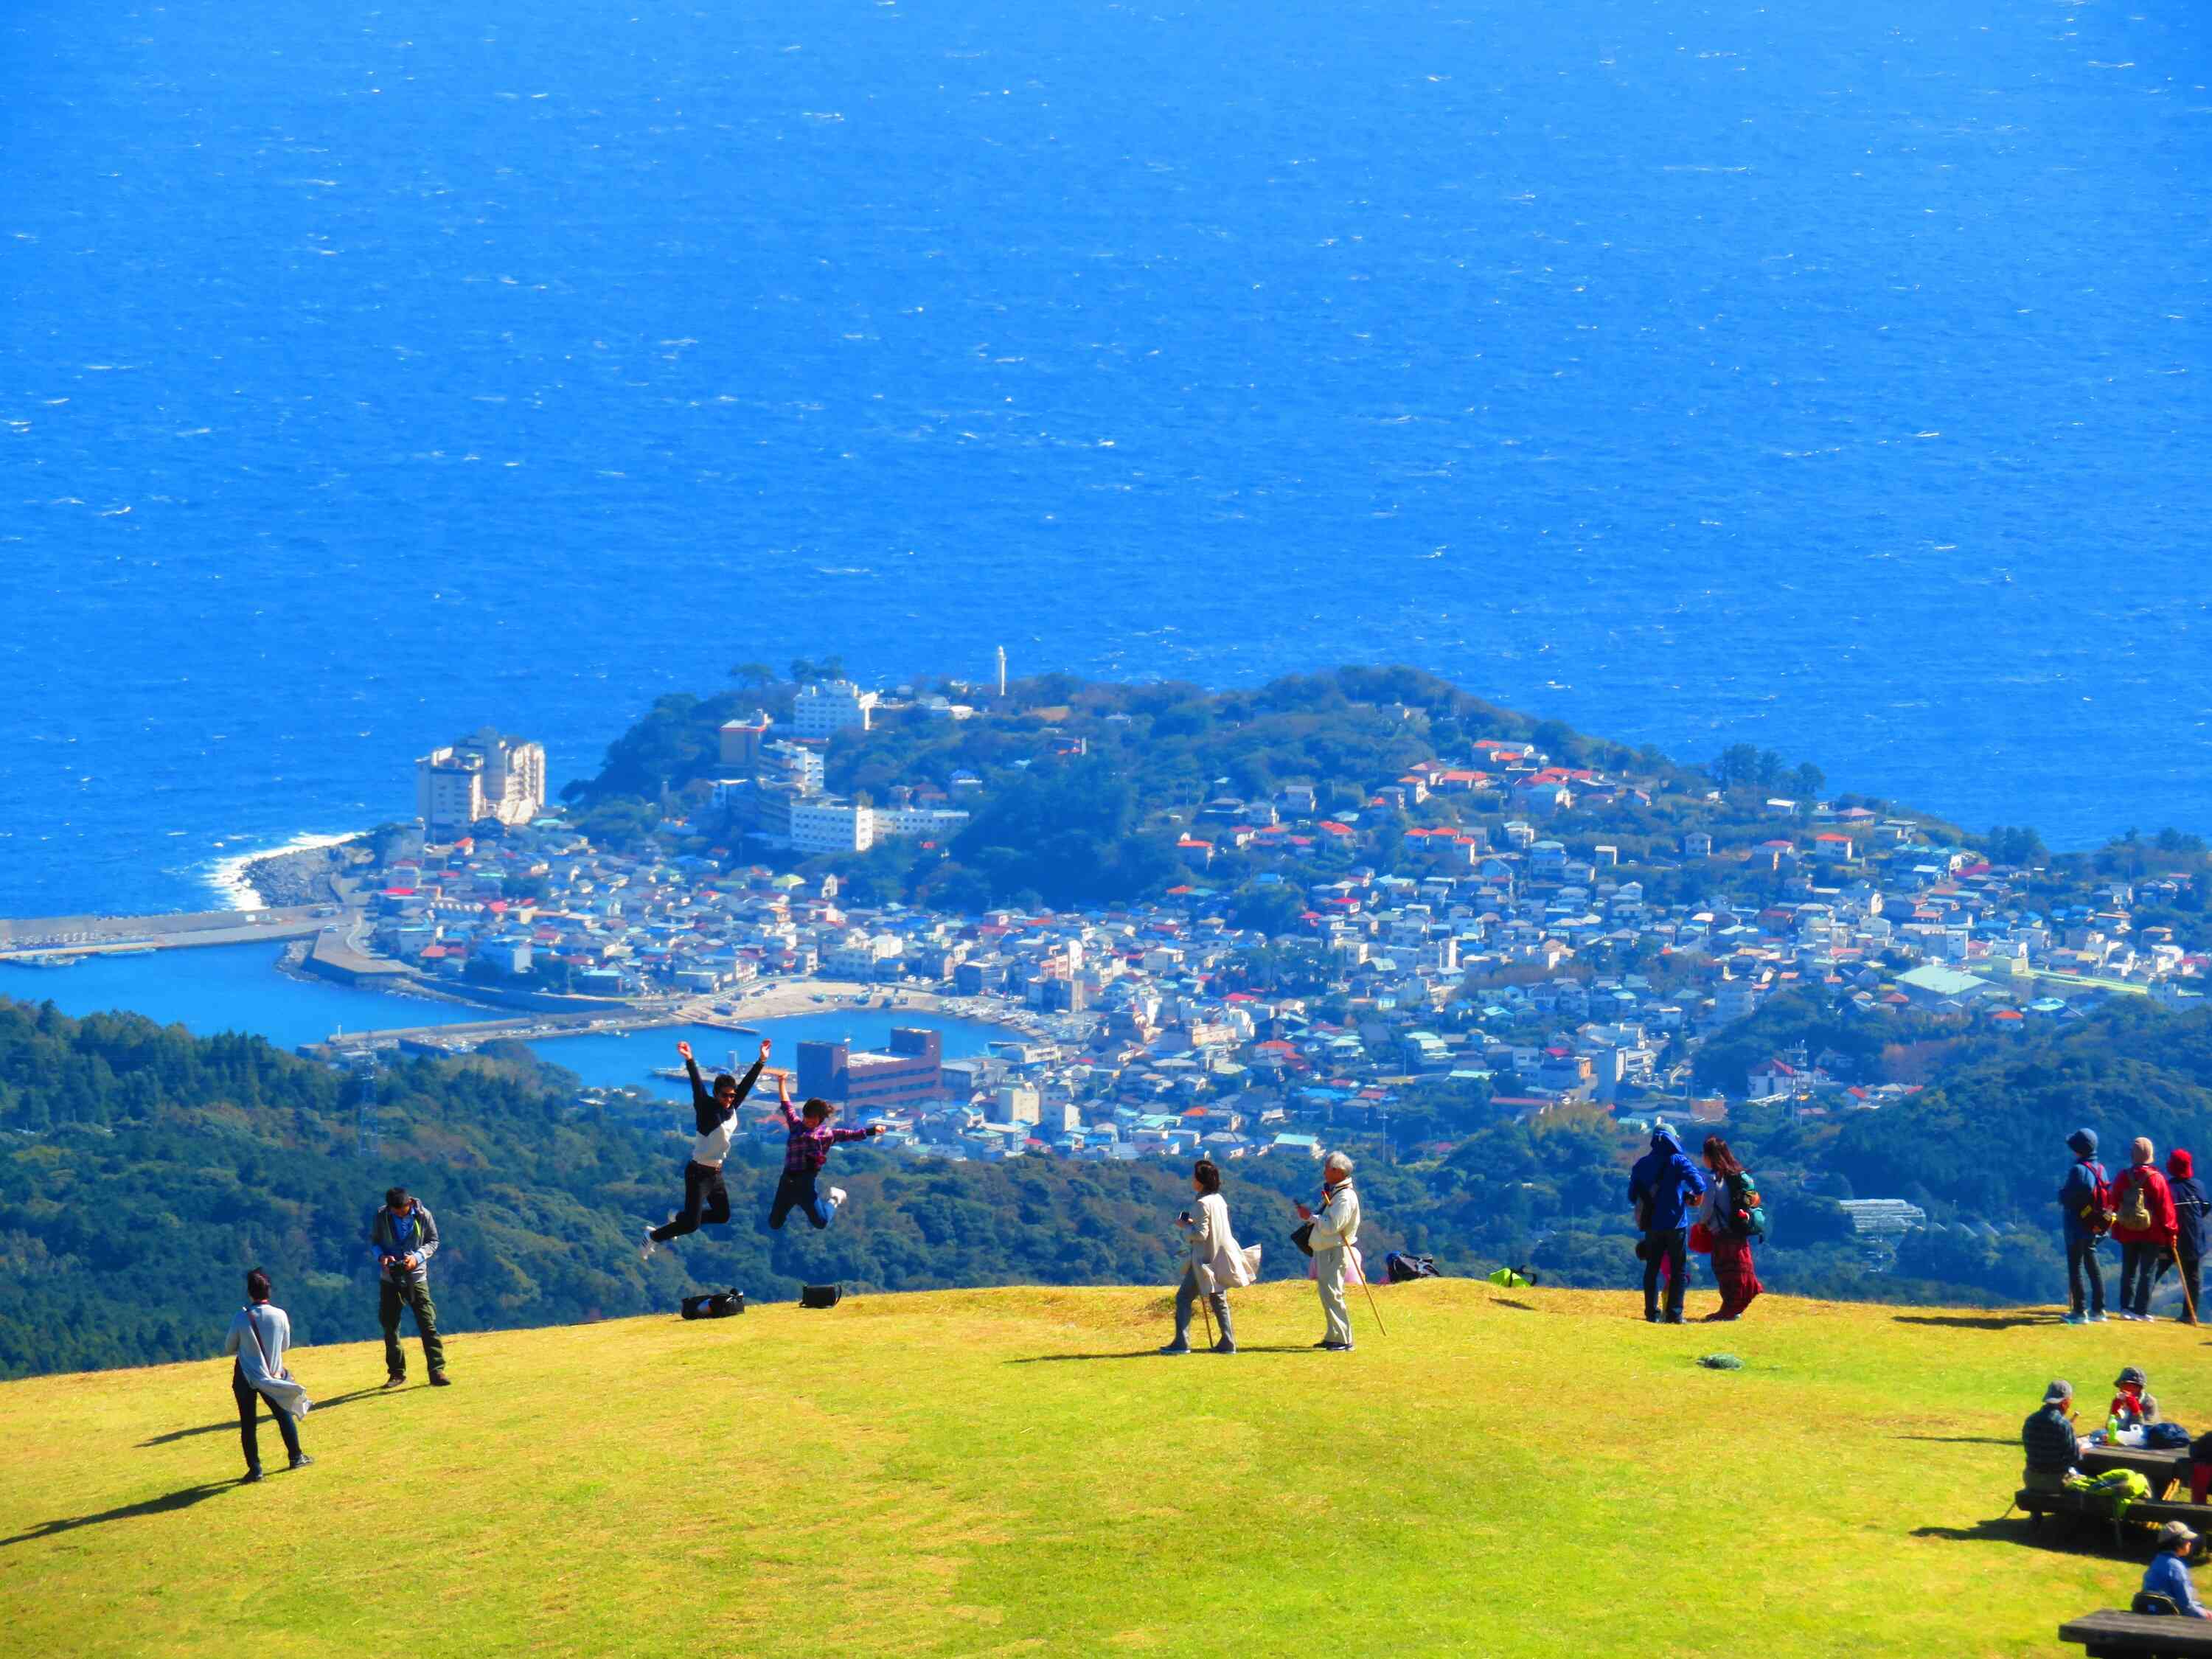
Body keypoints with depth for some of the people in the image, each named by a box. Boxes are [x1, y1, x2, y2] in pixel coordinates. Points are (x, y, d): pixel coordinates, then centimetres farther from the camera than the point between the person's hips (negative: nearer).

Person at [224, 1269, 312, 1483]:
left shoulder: (242, 1318, -16)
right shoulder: (279, 1315, -10)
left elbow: (228, 1348, -3)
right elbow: (285, 1345, 5)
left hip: (245, 1377, -2)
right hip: (273, 1375, 2)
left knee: (248, 1423, 5)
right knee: (284, 1414, 21)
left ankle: (254, 1468, 2)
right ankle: (296, 1457, 28)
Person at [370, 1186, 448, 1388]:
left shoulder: (423, 1216, -8)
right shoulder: (380, 1218, -6)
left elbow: (433, 1242, 1)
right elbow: (373, 1242, 4)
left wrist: (417, 1257, -17)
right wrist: (381, 1256, -18)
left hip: (416, 1278, -2)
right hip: (390, 1279, 2)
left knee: (428, 1324, -9)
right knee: (390, 1327, 7)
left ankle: (437, 1371, -8)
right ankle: (397, 1373, 20)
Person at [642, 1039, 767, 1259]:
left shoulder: (731, 1109, 0)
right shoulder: (707, 1108, -18)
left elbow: (747, 1084, 3)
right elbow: (697, 1086, -32)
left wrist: (761, 1060, -1)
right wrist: (690, 1061, -46)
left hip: (716, 1173, 8)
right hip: (699, 1174, -8)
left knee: (722, 1216, 19)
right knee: (691, 1224, -8)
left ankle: (678, 1218, 36)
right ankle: (654, 1236, 16)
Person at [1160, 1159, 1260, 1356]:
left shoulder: (1203, 1203, -17)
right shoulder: (1219, 1199, 9)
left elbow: (1201, 1234, -20)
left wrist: (1185, 1226, -6)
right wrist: (1193, 1223, 12)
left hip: (1206, 1260, -8)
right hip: (1220, 1259, 8)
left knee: (1184, 1297, -2)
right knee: (1219, 1300, 13)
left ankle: (1181, 1343, -6)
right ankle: (1228, 1343, 10)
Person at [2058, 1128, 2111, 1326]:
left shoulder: (2078, 1170, -19)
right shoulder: (2100, 1169, 5)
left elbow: (2067, 1198, -24)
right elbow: (2105, 1195, 10)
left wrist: (2061, 1192, -2)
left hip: (2077, 1227, -8)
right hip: (2094, 1228, 8)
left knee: (2075, 1267, -1)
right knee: (2093, 1266, 15)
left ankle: (2079, 1312, 0)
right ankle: (2098, 1310, 18)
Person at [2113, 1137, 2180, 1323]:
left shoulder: (2123, 1177, -1)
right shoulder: (2156, 1178, -11)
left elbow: (2115, 1203, 6)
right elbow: (2165, 1207, -10)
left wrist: (2116, 1227, 18)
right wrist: (2170, 1231, -1)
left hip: (2127, 1232, 3)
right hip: (2151, 1233, -3)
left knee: (2129, 1271, 14)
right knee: (2148, 1272, 2)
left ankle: (2126, 1308, 13)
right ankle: (2142, 1311, -1)